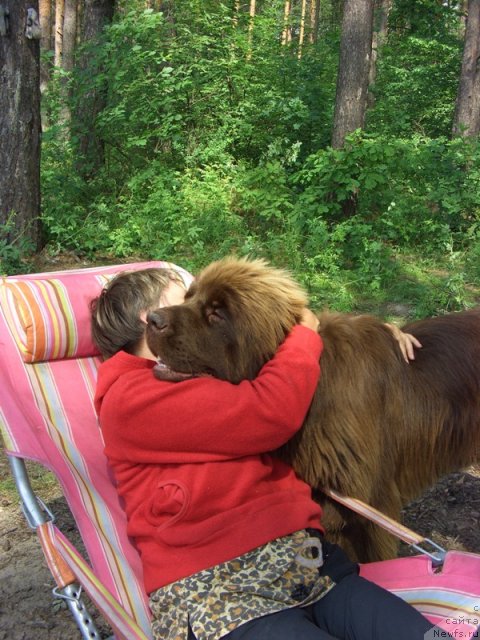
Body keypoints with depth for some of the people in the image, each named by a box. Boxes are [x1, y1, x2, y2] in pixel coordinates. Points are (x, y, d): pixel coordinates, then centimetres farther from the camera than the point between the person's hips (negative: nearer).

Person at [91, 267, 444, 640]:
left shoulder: (217, 373, 20)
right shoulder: (129, 397, -5)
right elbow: (273, 413, -13)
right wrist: (305, 333, 4)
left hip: (306, 562, 7)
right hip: (213, 597, -6)